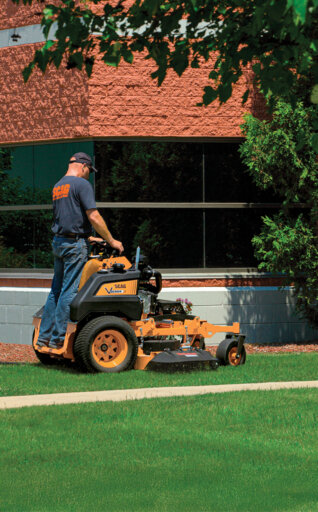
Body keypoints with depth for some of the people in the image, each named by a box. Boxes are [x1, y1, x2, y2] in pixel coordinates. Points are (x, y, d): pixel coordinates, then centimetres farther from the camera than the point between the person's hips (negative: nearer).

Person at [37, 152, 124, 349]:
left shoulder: (58, 187, 17)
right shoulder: (81, 184, -10)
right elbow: (93, 216, -14)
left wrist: (87, 237, 26)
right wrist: (111, 240, -6)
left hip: (58, 242, 8)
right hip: (75, 244, -8)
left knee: (56, 290, 12)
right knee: (69, 292, -5)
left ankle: (44, 337, 14)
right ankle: (58, 338, -5)